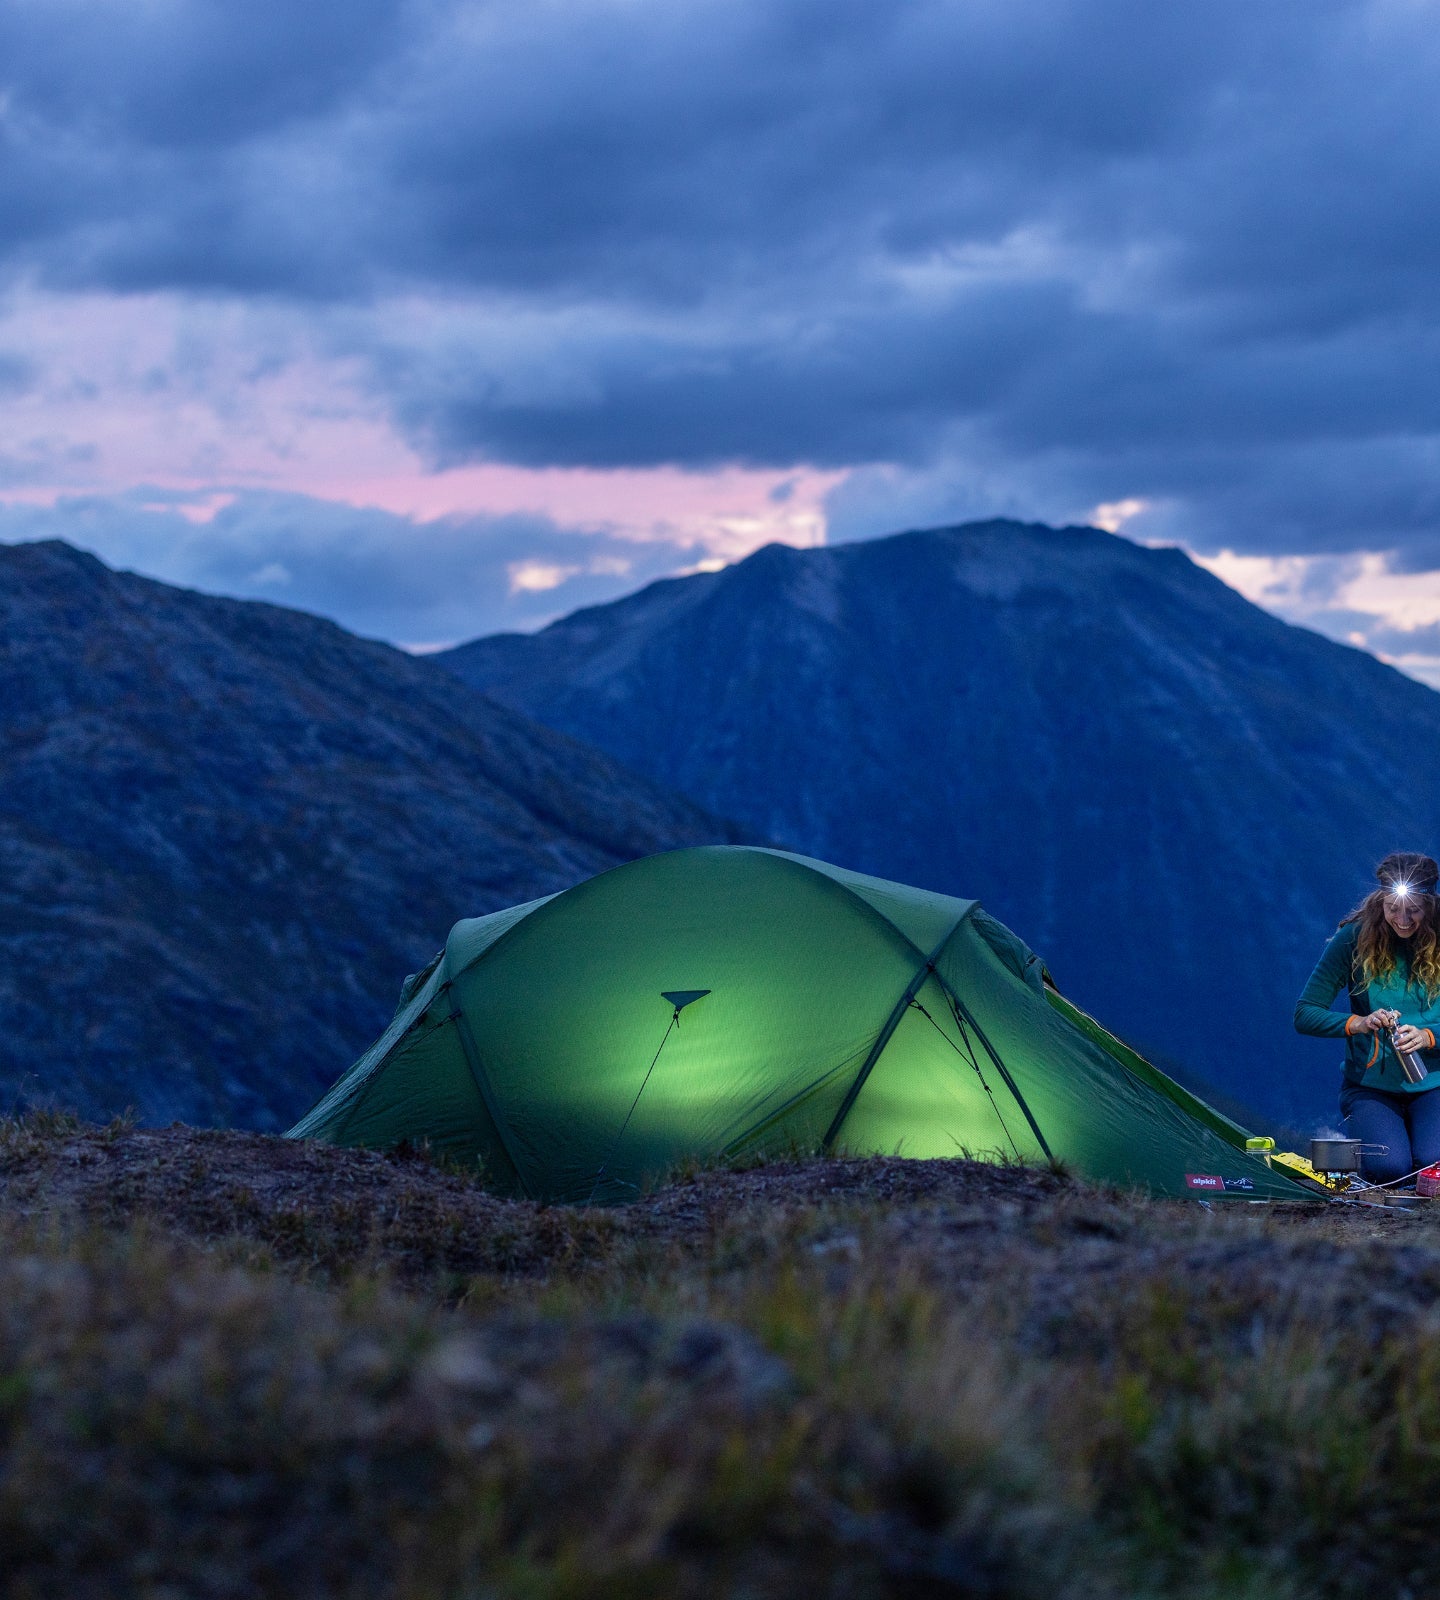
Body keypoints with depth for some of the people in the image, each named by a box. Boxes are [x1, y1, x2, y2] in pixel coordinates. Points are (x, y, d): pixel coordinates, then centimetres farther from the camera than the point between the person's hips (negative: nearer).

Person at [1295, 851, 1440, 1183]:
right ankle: (1356, 1134, 10)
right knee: (1389, 1168, -24)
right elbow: (1304, 1015, -8)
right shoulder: (1356, 938, -6)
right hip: (1370, 1086, -1)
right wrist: (1358, 1024, -25)